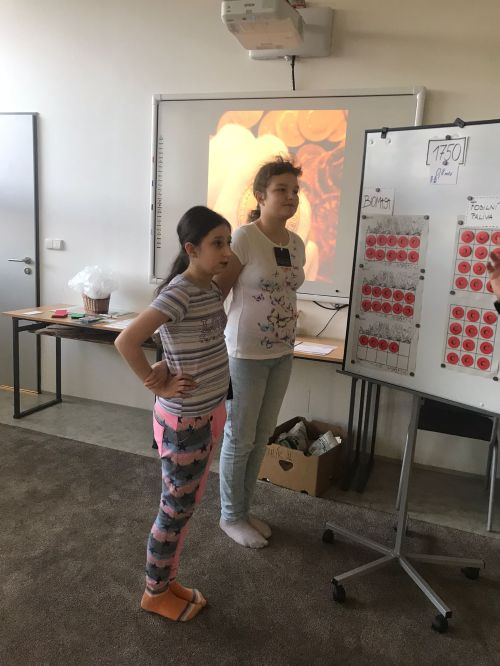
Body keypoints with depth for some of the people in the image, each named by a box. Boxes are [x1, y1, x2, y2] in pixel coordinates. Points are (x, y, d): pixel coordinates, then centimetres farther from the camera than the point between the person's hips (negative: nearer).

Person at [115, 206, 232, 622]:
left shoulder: (212, 289, 3)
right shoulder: (179, 293, -23)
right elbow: (126, 341, -29)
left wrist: (166, 365, -1)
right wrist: (159, 386, -18)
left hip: (211, 413, 8)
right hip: (183, 422, -8)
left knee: (187, 505, 21)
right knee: (175, 510, 10)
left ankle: (168, 579, 40)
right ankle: (155, 592, 32)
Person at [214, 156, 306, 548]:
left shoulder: (297, 244, 6)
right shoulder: (244, 239, -16)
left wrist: (287, 340, 15)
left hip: (282, 354, 7)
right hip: (247, 354, -7)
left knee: (262, 436, 17)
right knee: (240, 438, 7)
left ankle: (244, 509, 35)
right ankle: (230, 516, 28)